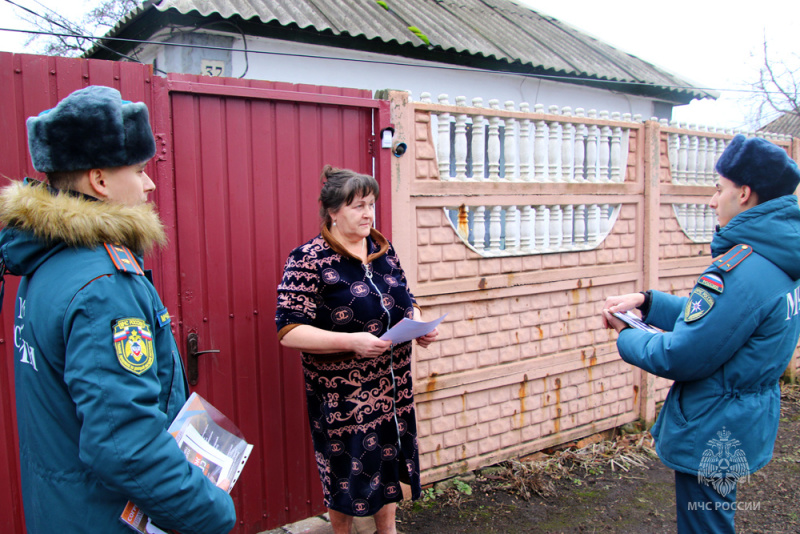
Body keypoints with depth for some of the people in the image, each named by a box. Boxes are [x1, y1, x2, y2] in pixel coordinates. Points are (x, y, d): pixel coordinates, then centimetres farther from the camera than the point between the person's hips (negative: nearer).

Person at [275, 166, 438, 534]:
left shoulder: (383, 249, 5)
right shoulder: (309, 260, -14)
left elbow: (405, 301, 17)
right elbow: (288, 332, -18)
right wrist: (351, 341, -28)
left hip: (393, 388, 6)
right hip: (343, 394, -5)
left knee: (390, 466, 20)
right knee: (348, 478, 11)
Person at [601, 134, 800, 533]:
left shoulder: (740, 270, -29)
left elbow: (681, 357, -25)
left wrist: (627, 339, -8)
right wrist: (647, 302, 4)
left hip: (712, 432, -10)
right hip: (743, 422, 10)